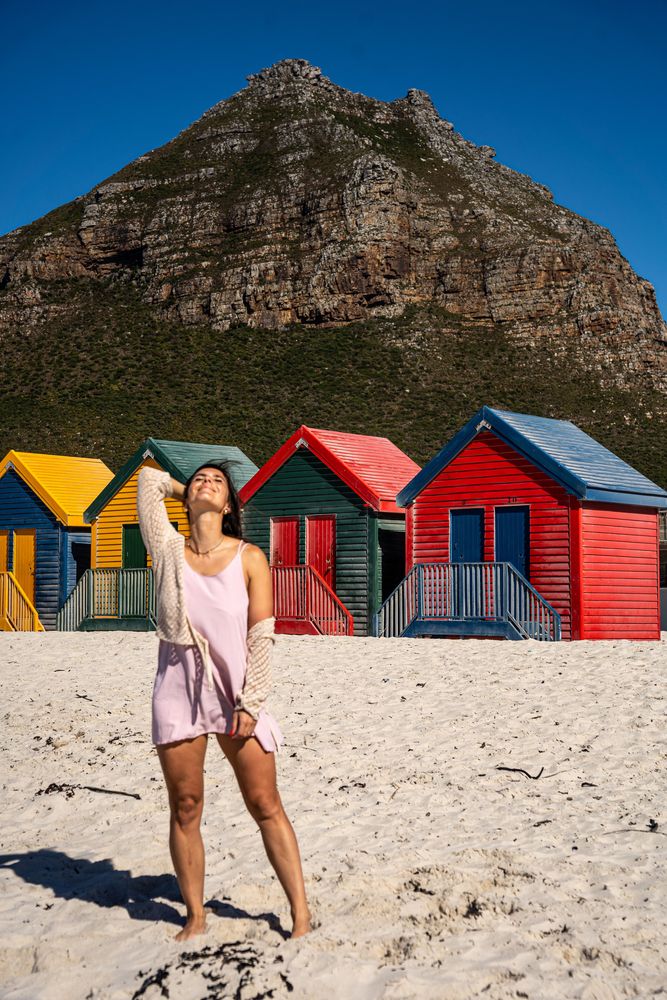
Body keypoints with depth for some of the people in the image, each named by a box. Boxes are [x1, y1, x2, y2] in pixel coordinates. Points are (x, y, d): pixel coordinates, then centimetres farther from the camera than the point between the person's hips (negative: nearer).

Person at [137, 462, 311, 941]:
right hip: (178, 688, 2)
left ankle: (301, 913, 8)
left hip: (236, 690, -1)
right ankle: (196, 916, 18)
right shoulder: (168, 550, 4)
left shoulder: (250, 558, 0)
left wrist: (250, 703, -10)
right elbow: (149, 478, 8)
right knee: (185, 807, 6)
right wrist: (184, 489, 23)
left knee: (265, 804, 0)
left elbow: (262, 634, -3)